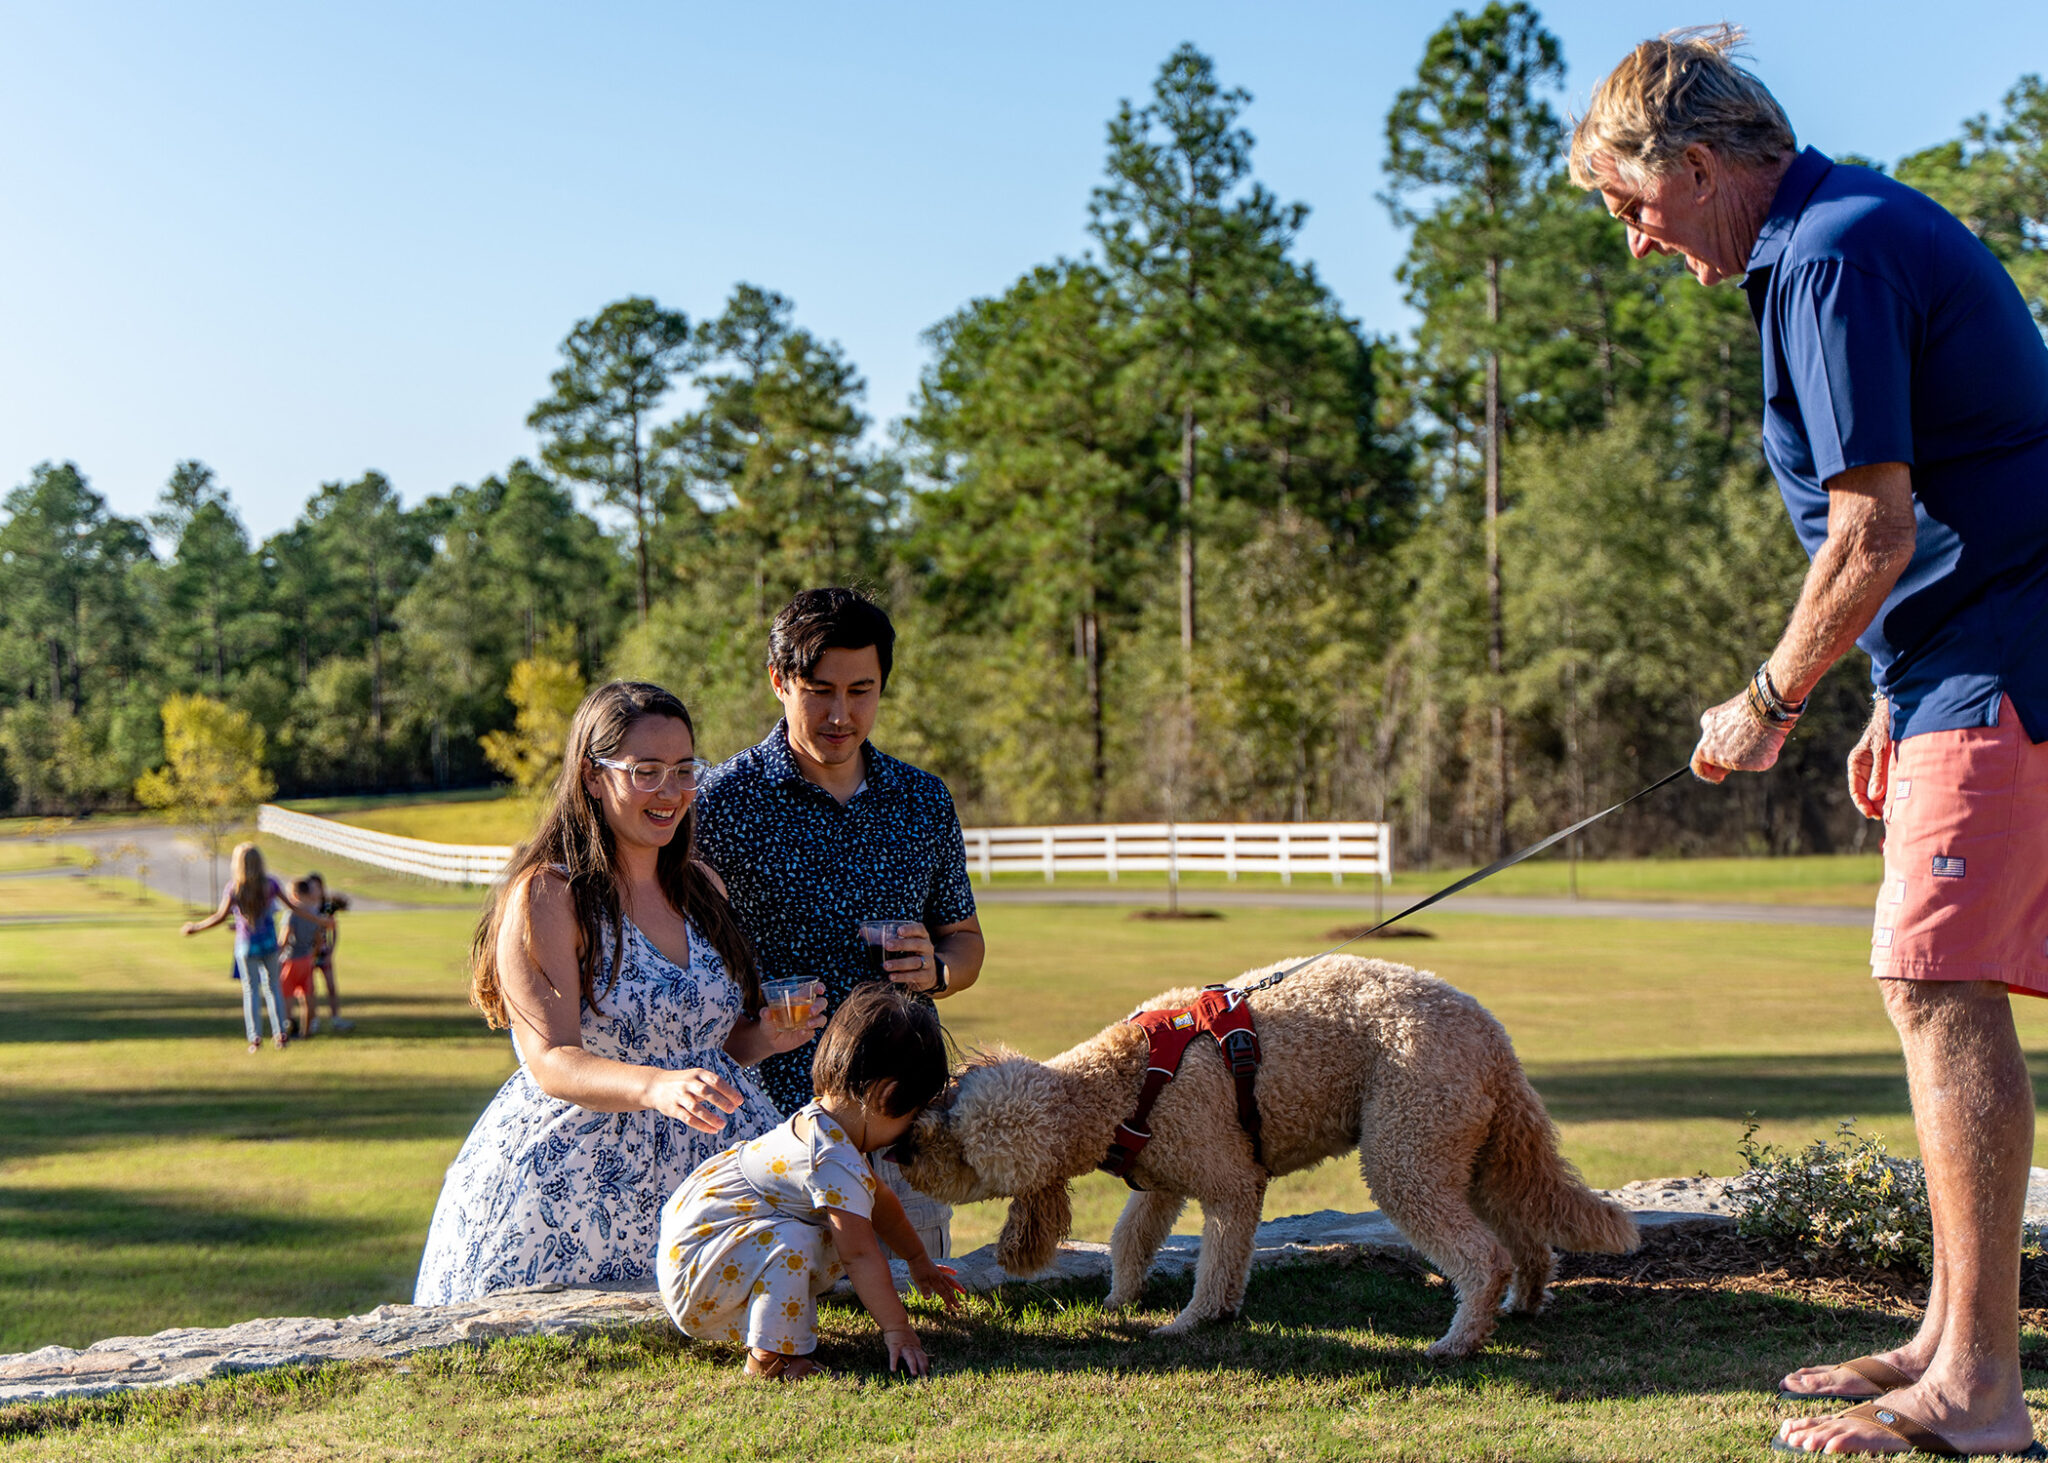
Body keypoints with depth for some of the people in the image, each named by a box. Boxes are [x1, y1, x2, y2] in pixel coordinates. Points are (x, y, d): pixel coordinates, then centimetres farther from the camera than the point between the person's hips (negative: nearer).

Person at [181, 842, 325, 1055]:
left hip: (246, 945, -2)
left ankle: (255, 1037, 5)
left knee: (250, 990, 8)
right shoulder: (270, 884, -3)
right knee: (272, 986, 14)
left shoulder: (234, 888, -12)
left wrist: (195, 927, -4)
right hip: (269, 942, 2)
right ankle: (280, 1033, 9)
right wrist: (311, 912, 18)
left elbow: (220, 916, -14)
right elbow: (292, 906, 2)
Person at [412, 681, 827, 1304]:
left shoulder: (701, 889, 12)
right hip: (573, 1187, -5)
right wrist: (657, 1086, -35)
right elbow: (551, 1062, -18)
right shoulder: (546, 895, -9)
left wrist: (764, 1037, -1)